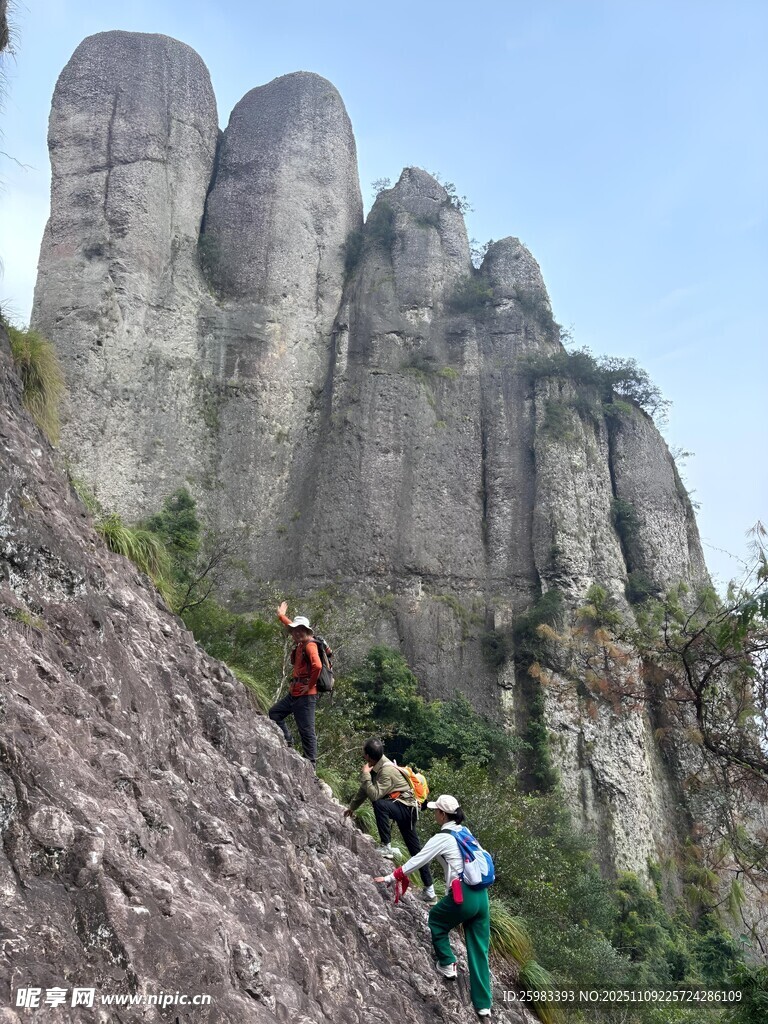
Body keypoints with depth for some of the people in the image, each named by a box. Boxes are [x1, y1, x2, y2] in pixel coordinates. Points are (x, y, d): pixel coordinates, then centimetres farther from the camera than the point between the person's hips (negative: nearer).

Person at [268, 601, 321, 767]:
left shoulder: (310, 645, -15)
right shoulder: (300, 644, 12)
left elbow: (317, 666, -32)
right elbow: (292, 626, 34)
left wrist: (310, 685, -21)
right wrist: (281, 616, 39)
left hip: (306, 695, -10)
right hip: (294, 692, 10)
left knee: (306, 730, -5)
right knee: (274, 713, 20)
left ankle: (311, 764, 3)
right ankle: (288, 743, 25)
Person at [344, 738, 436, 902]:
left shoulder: (387, 770, -24)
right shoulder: (376, 766, 3)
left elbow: (374, 795, -32)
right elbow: (365, 790, 16)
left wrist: (365, 774, -26)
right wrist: (352, 807, 23)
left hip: (406, 807, -9)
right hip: (401, 808, 9)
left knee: (379, 804, -34)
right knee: (415, 850, 12)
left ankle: (387, 847, -24)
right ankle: (429, 891, 18)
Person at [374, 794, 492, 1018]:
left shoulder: (441, 838, -6)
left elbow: (417, 861, -3)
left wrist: (390, 877, 6)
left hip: (463, 895, -6)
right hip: (481, 895, 7)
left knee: (436, 920, 23)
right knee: (479, 950, 12)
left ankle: (447, 964, 27)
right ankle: (484, 1004, 12)